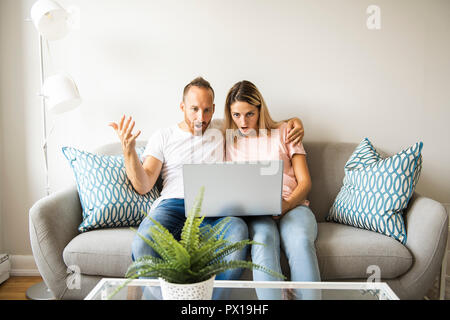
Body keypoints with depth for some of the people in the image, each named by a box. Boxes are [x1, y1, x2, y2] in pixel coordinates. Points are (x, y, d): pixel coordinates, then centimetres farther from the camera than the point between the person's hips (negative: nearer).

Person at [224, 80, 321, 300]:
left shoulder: (283, 132, 14)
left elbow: (305, 182, 8)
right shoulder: (229, 140, 18)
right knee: (263, 240, -35)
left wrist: (287, 204, -12)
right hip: (252, 212, 0)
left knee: (300, 241, -35)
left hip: (292, 206, 0)